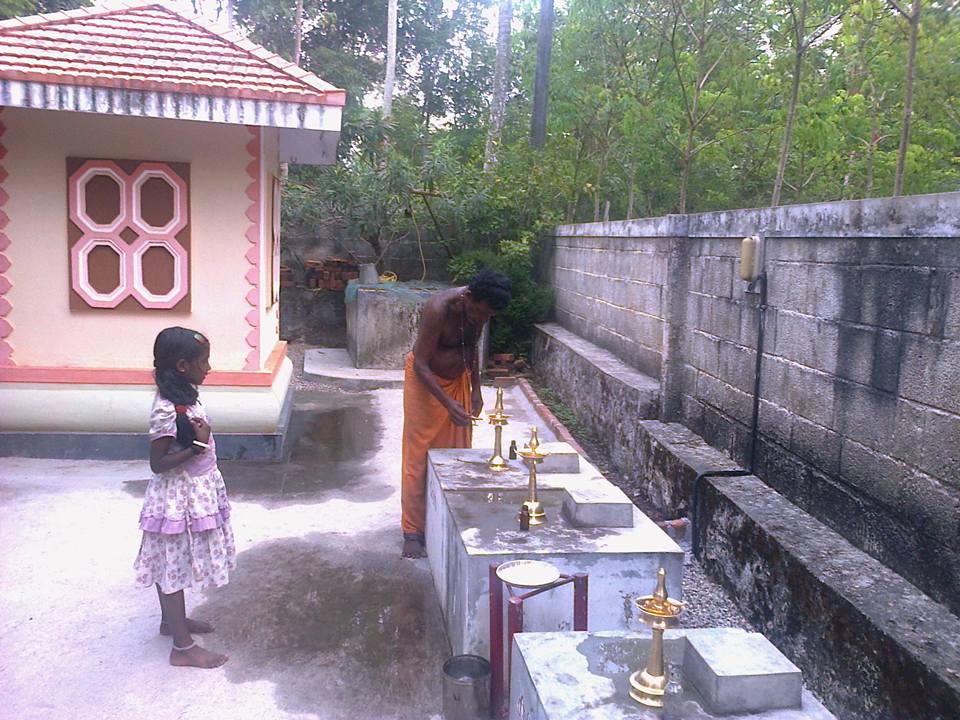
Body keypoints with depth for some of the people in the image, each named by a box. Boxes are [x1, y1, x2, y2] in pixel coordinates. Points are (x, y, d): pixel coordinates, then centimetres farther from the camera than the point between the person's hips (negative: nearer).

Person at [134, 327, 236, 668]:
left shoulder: (185, 395, 2)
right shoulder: (167, 409, -26)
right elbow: (158, 463, -23)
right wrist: (196, 445, -29)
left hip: (196, 490, 9)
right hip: (178, 496, -9)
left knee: (173, 562, 23)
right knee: (175, 562, 2)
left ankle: (172, 620, 41)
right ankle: (183, 647, 13)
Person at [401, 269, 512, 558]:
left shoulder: (481, 309, -10)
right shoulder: (439, 309, -31)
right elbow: (420, 363, -28)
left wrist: (476, 390, 4)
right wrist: (449, 404, -33)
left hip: (458, 380, 6)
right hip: (425, 381, -6)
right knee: (418, 457, -3)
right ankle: (413, 531, 3)